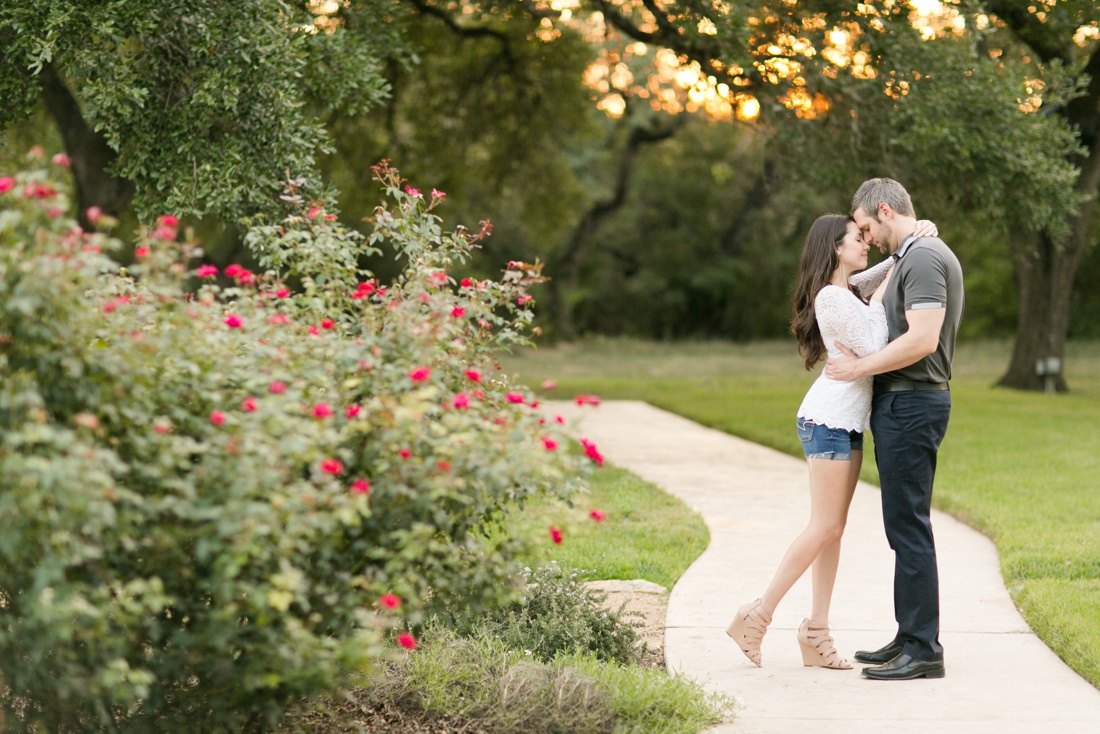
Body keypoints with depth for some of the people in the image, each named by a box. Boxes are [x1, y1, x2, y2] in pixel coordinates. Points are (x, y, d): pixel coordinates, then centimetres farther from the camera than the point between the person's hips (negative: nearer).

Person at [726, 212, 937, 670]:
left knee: (834, 528, 6)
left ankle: (816, 632, 6)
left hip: (846, 423, 10)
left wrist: (917, 237, 5)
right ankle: (758, 616, -5)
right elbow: (873, 348, -18)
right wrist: (880, 300, -7)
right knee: (825, 527, -9)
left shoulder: (850, 290, 16)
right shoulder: (833, 297, -13)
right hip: (829, 419, -10)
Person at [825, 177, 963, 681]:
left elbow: (922, 340, -24)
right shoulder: (915, 257, 18)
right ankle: (911, 637, 20)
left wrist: (860, 368, -16)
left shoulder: (923, 258, -15)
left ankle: (923, 651, -7)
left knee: (908, 527, -9)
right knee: (906, 526, 14)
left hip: (910, 404, -11)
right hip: (904, 403, 11)